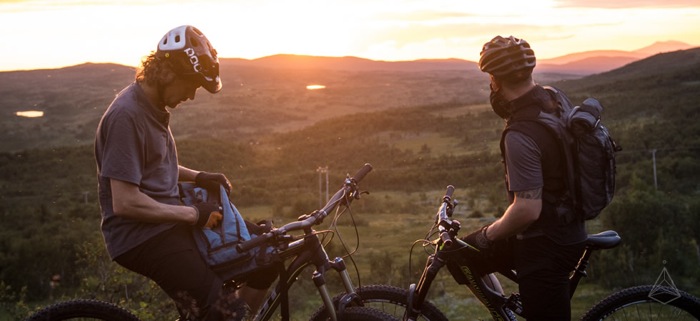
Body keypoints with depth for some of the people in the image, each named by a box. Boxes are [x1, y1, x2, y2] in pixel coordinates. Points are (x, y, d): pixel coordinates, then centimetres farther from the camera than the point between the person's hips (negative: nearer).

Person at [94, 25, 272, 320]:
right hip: (141, 237, -10)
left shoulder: (154, 106, 10)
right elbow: (125, 203, -23)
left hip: (167, 222, 10)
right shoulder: (126, 116, -20)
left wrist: (197, 177, 8)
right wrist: (192, 213, -15)